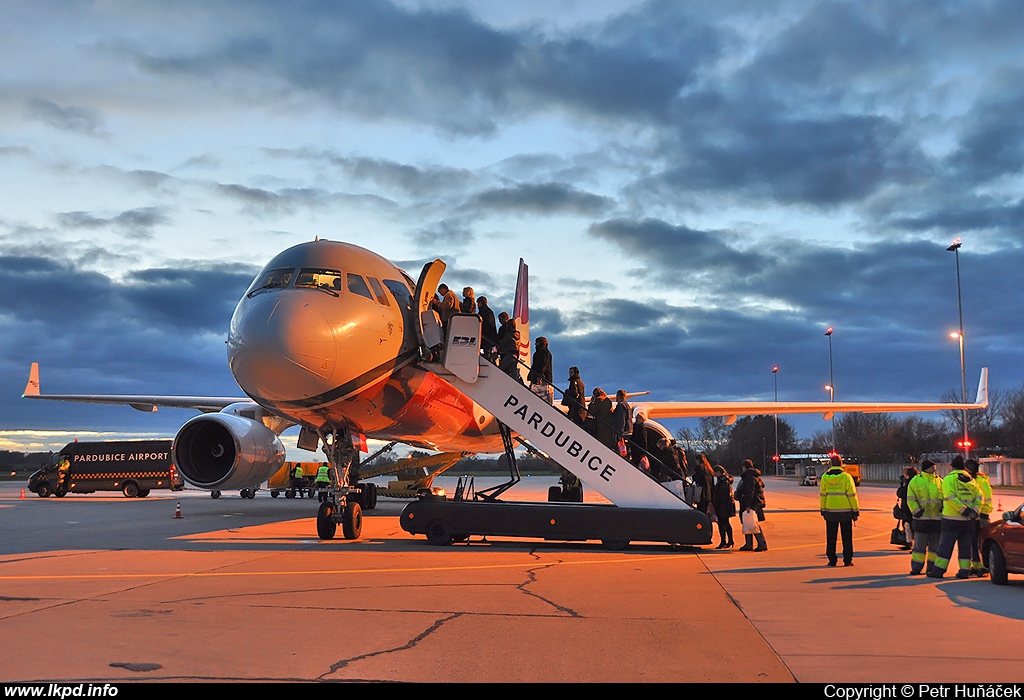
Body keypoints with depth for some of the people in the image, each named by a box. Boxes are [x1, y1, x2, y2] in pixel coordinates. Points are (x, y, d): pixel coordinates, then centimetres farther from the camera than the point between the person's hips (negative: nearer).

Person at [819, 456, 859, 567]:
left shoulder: (825, 477, 0)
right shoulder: (846, 477, -8)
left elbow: (823, 495, 3)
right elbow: (852, 495, -7)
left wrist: (823, 510, 11)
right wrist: (855, 511, -1)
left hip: (830, 511, 2)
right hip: (845, 511, -2)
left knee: (831, 537, 9)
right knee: (847, 537, 7)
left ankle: (832, 560, 8)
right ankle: (847, 560, 7)